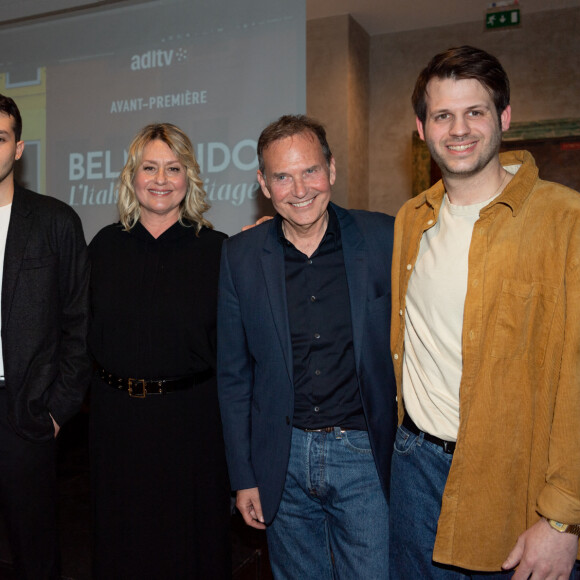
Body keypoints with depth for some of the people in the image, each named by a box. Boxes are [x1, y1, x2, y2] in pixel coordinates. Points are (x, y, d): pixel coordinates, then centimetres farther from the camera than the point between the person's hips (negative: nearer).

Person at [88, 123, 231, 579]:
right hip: (116, 415, 3)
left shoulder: (216, 250, -6)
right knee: (121, 535, 21)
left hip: (191, 418, -2)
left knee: (191, 536, 15)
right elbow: (86, 331, 8)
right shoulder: (106, 245, 3)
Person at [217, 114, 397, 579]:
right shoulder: (240, 256, -1)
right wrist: (243, 475, 4)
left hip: (364, 455, -1)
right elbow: (234, 372, 3)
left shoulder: (385, 239, -7)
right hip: (283, 460, 2)